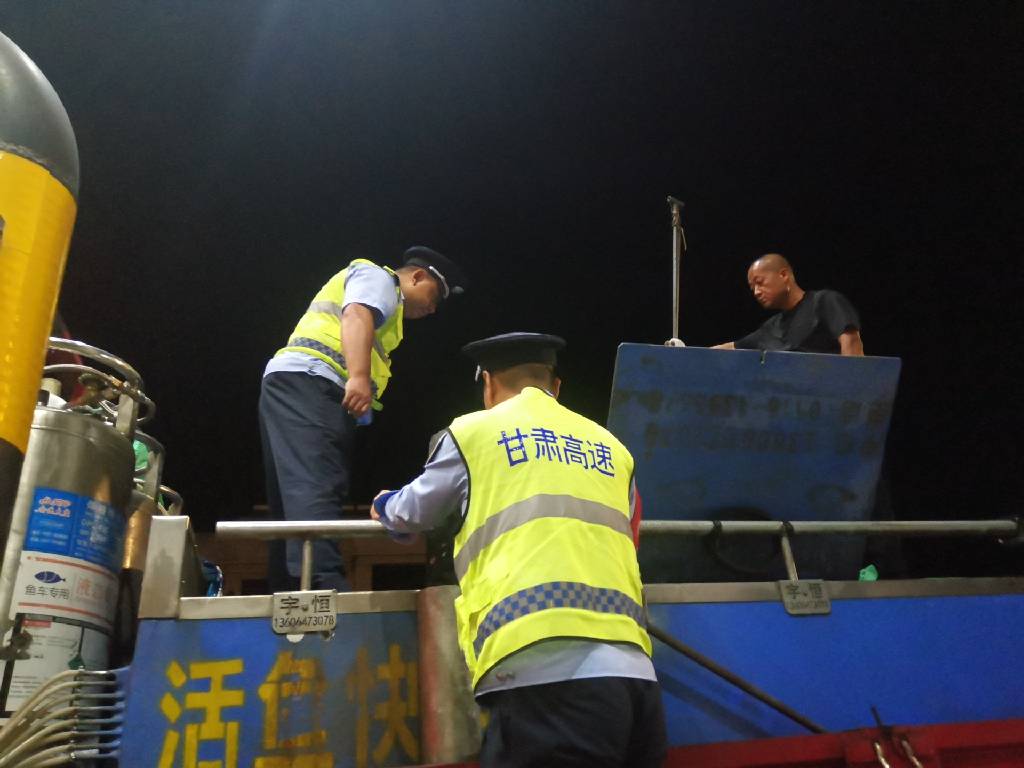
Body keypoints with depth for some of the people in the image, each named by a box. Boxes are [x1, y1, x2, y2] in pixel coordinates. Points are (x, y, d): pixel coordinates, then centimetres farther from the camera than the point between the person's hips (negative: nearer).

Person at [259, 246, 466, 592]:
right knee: (315, 491, -24)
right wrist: (359, 378, -29)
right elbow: (356, 316, -14)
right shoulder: (378, 277, 6)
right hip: (306, 382, -10)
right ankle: (325, 584, -36)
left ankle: (288, 589, 4)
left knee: (298, 498, 5)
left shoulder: (387, 302, 35)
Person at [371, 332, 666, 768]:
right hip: (633, 673, 5)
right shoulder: (613, 449, 21)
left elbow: (412, 516, 25)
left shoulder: (473, 431, 11)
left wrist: (384, 506, 48)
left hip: (544, 677, -5)